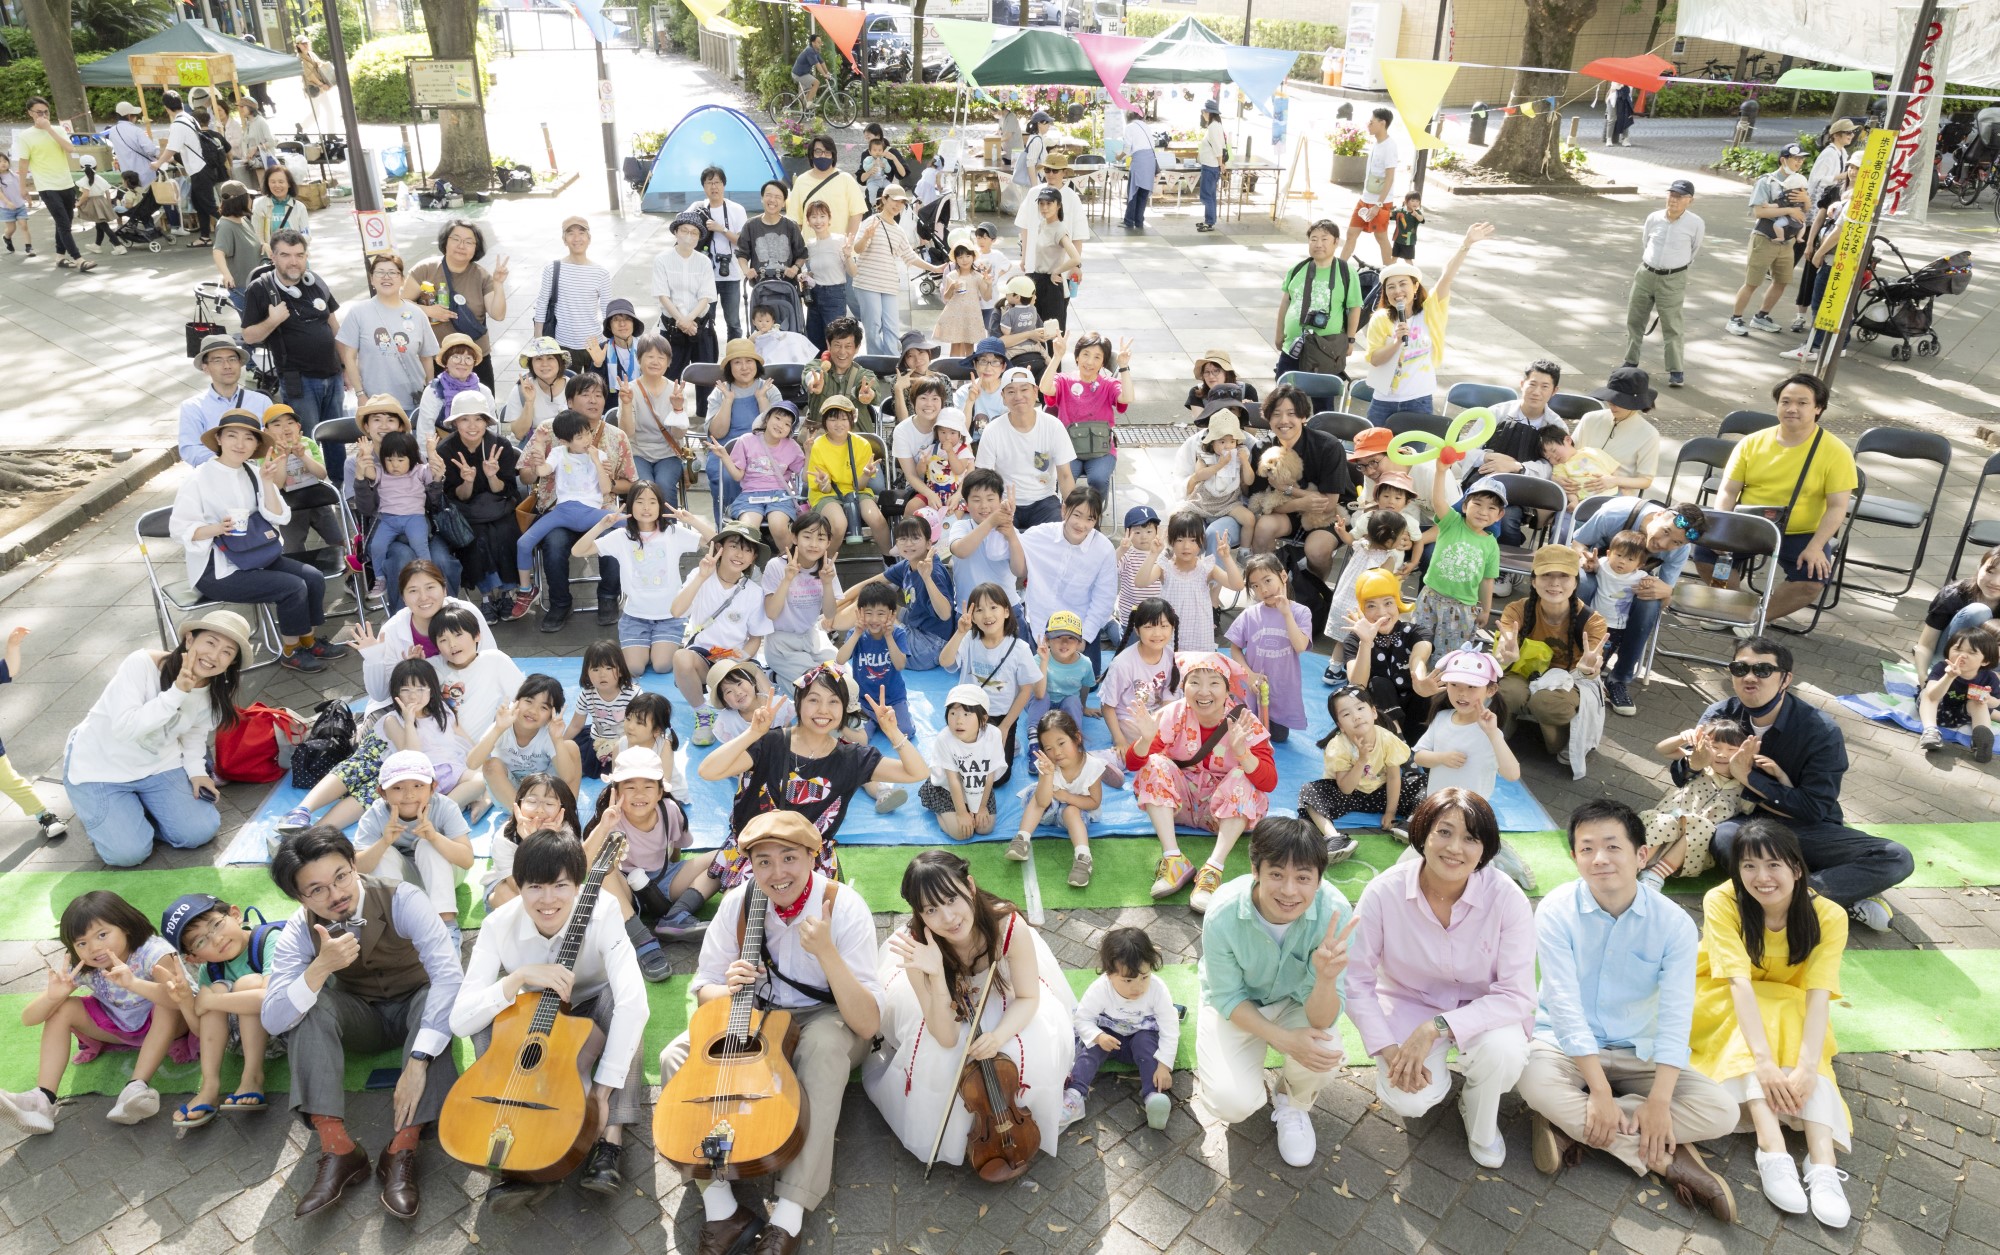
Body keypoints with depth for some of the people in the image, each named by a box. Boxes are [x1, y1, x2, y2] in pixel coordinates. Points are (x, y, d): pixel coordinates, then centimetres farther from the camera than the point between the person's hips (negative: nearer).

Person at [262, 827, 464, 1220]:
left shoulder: (403, 900, -27)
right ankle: (337, 1149, -29)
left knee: (439, 995, -35)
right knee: (309, 1004, -28)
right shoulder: (299, 931, -17)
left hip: (414, 1009, -2)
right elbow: (273, 1021, -26)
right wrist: (321, 967, -43)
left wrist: (418, 1061, -45)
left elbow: (449, 974, -37)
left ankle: (402, 1150, -33)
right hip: (361, 1018, 2)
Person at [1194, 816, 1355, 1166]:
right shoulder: (1223, 914, -32)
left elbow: (1320, 1020, -27)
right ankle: (1253, 1085, 16)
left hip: (1296, 1002, 1)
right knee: (1232, 1103, -23)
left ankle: (1293, 1104, 8)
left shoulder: (1335, 913, -31)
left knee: (1324, 1056, -29)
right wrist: (1282, 1039, -29)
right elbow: (1227, 998, -15)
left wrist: (1326, 979, -49)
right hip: (1237, 1008, -1)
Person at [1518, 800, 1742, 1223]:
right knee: (1535, 1081, -35)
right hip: (1566, 1044, -3)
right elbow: (1565, 1004, -20)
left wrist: (1659, 1101, -25)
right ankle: (1665, 1159, -20)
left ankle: (1568, 1125, -17)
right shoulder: (1557, 911, -16)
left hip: (1638, 1052, 3)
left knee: (1721, 1113, -18)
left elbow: (1676, 1016, -15)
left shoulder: (1674, 923, -10)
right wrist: (1600, 1093, -26)